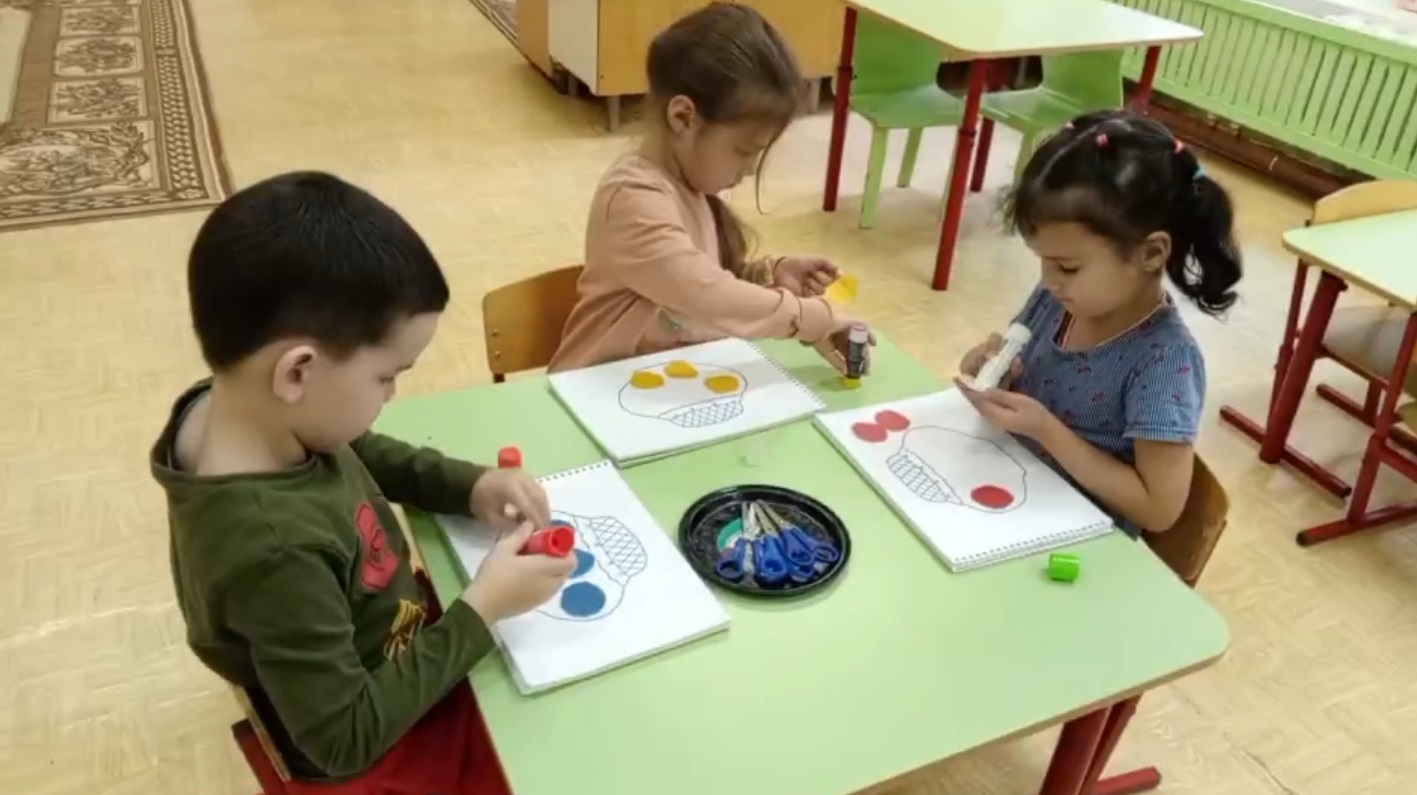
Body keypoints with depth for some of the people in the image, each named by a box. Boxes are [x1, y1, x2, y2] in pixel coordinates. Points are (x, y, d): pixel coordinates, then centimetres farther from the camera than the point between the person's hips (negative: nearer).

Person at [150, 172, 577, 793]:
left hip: (401, 661, 7)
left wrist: (468, 486, -9)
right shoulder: (273, 549, -40)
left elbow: (365, 455, 5)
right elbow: (346, 741, -30)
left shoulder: (237, 405, -17)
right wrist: (482, 609, -27)